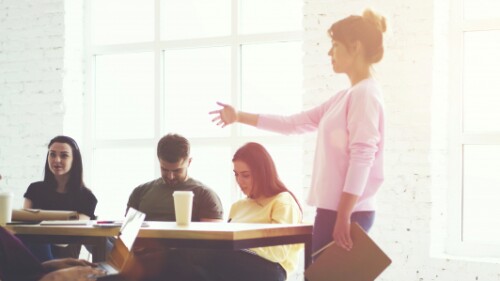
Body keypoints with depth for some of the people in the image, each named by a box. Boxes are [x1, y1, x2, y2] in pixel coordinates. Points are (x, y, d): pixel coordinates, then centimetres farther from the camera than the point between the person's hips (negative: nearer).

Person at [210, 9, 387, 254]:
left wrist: (344, 217, -22)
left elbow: (362, 159, -19)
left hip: (348, 212, -9)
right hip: (334, 209, 9)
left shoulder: (365, 94, -11)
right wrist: (240, 117, 25)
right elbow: (294, 123, 24)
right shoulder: (345, 98, 18)